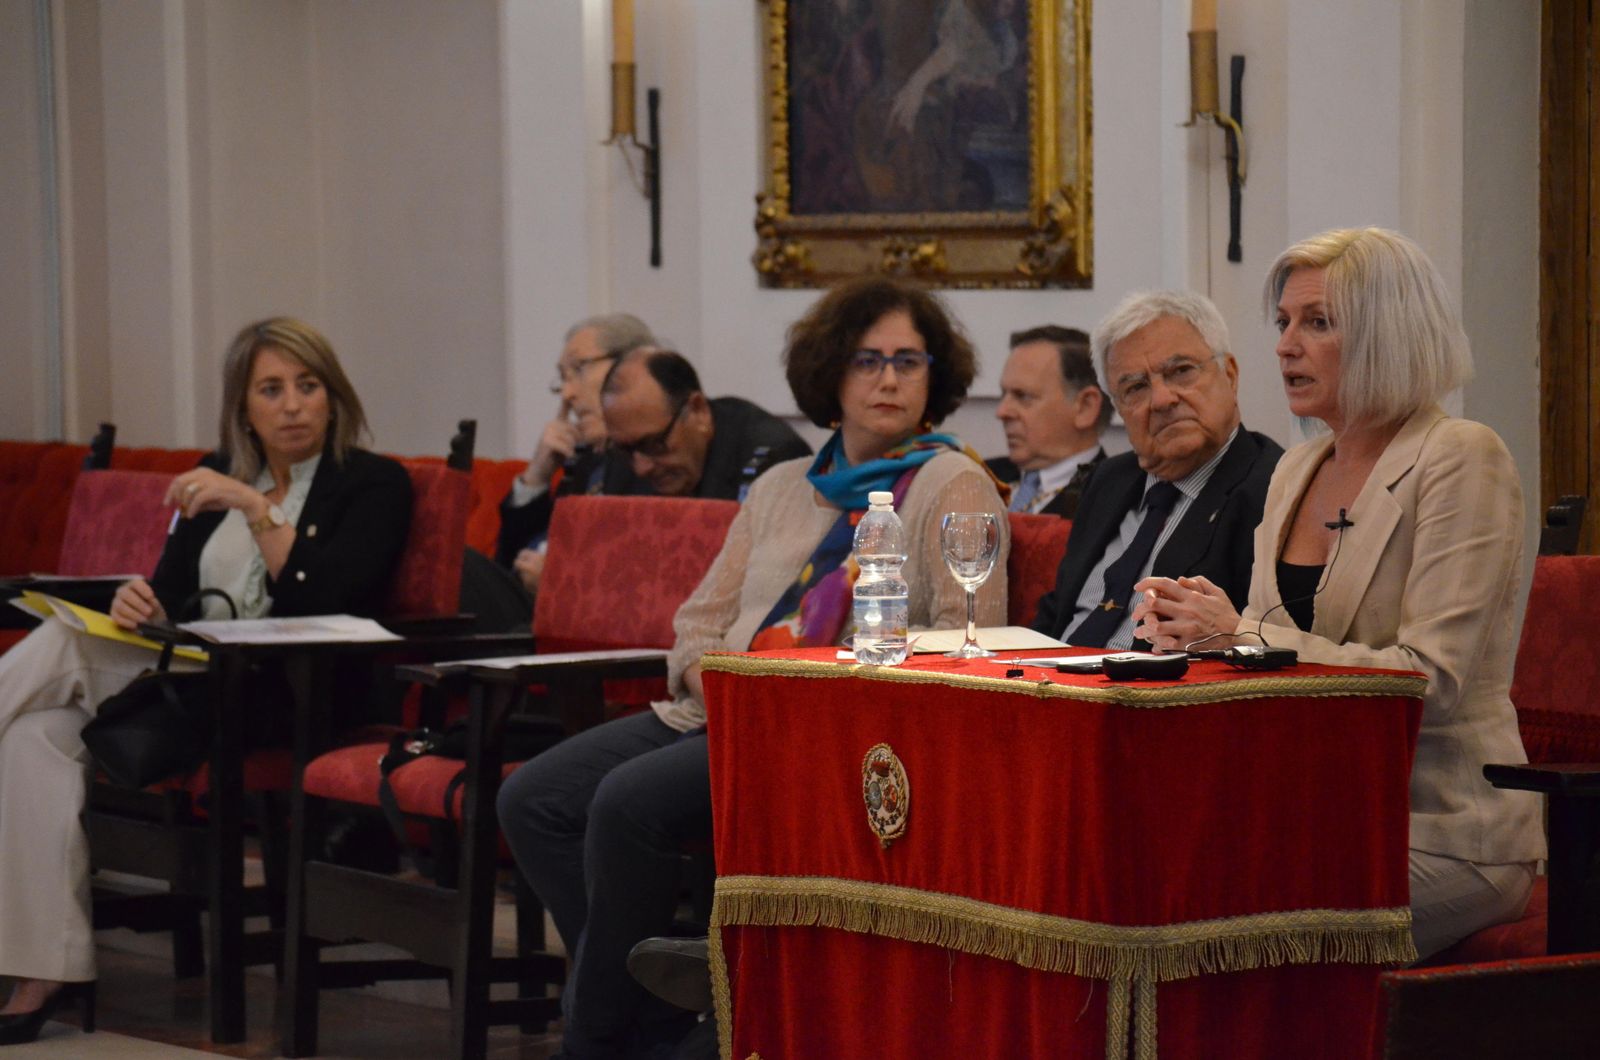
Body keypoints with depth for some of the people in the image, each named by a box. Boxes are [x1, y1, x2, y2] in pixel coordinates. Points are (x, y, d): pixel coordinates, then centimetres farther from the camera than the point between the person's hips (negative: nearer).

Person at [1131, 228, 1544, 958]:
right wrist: (1194, 628, -3)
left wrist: (1246, 637, -16)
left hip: (1443, 832, -7)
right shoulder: (1297, 471, 15)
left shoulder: (1460, 460, -8)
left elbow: (1430, 678, -16)